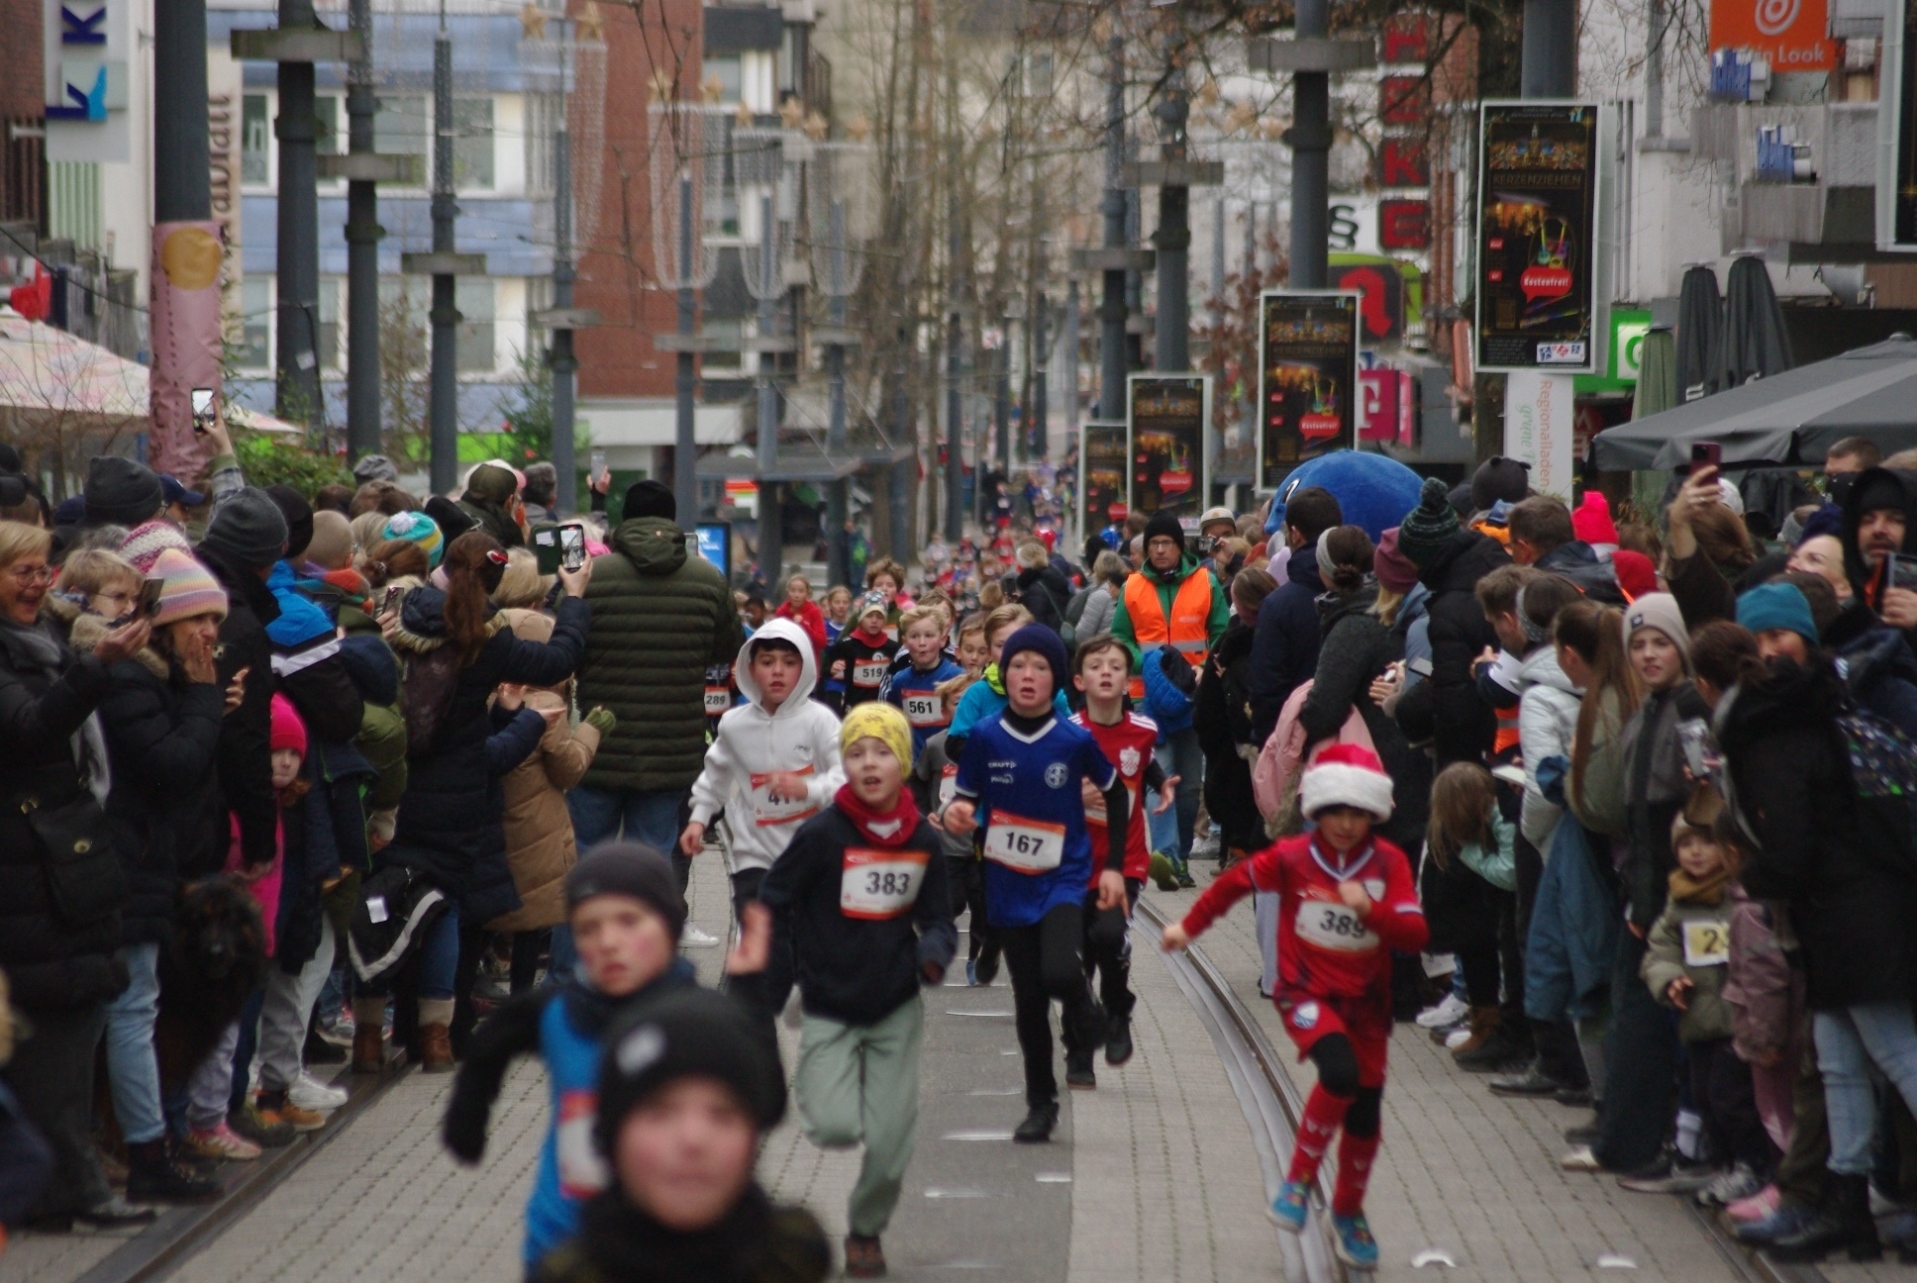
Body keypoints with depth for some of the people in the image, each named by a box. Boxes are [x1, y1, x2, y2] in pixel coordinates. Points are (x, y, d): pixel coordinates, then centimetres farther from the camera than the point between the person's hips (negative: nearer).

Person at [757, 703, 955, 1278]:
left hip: (897, 1012, 3)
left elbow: (935, 917, 8)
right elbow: (772, 909, -7)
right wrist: (770, 993, -9)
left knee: (890, 1144, 2)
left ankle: (866, 1230, 29)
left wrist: (934, 954, -15)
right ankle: (811, 1081, 19)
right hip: (830, 1012, -3)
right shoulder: (822, 834, -14)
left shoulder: (923, 840, -2)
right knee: (837, 1128, -16)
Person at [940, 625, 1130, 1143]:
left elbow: (1116, 794, 6)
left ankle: (1082, 1007, 11)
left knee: (1060, 974, -26)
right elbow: (965, 800, 4)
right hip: (1009, 885, 2)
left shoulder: (1075, 740, -8)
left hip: (1064, 880, -2)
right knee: (1028, 999, 9)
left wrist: (1114, 867, 4)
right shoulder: (985, 738, -6)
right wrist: (955, 815, -21)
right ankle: (1041, 1105, 25)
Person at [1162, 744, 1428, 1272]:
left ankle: (1348, 1214, 33)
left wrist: (1372, 909, -30)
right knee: (1341, 1073, -30)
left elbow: (1415, 936, -13)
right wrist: (1188, 927, 19)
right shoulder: (1293, 858, -8)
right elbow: (1235, 882, 9)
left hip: (1365, 1001, 3)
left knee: (1364, 1112, 9)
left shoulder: (1389, 863, -7)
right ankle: (1300, 1179, -10)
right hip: (1306, 992, -3)